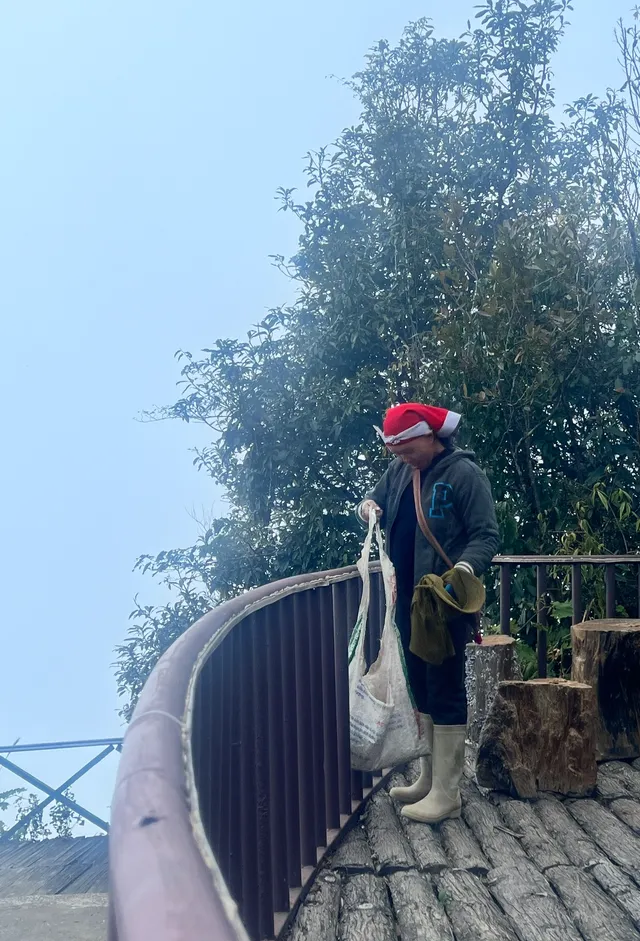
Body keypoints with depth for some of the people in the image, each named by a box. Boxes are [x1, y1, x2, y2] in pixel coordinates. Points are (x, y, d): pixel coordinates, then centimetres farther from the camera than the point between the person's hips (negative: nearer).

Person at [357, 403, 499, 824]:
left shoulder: (464, 473, -12)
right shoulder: (399, 470, 8)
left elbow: (487, 535, -13)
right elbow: (376, 499, 23)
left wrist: (465, 567, -31)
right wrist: (368, 506, -1)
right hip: (408, 602, 7)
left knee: (445, 692, -1)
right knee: (420, 689, 15)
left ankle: (447, 794, 8)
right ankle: (429, 779, 28)